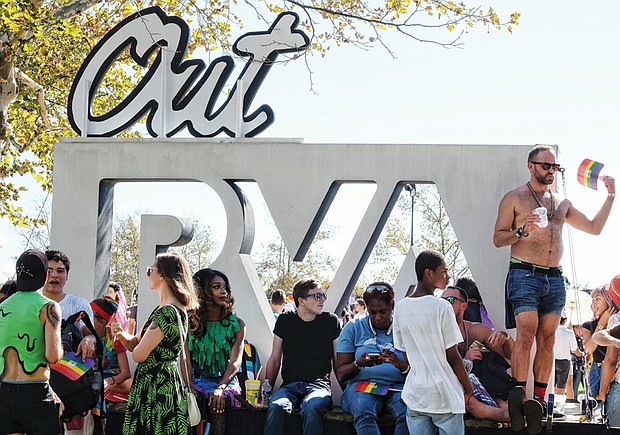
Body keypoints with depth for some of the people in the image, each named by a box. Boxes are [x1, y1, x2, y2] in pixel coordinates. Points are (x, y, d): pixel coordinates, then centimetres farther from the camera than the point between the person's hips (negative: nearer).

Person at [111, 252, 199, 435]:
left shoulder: (168, 313, -19)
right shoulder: (162, 309, 13)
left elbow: (138, 355, -18)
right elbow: (135, 343, 16)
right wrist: (121, 334, -5)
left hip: (158, 388, -10)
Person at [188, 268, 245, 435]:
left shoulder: (236, 324, 4)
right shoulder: (191, 323, 5)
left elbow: (235, 362, -7)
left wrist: (220, 388, -24)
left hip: (226, 382, 0)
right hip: (197, 381, 0)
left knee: (217, 402, -28)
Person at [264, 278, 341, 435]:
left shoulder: (331, 321, 10)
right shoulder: (285, 320, 11)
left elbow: (338, 362, 14)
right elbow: (274, 360, 16)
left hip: (319, 385, -1)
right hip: (289, 385, 1)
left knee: (311, 408, -37)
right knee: (276, 407, -34)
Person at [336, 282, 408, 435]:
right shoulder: (353, 328, 9)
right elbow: (341, 374, 7)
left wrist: (401, 365, -18)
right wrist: (359, 364, -15)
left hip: (397, 387, 1)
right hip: (362, 386, -1)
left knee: (409, 414, -34)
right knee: (364, 413, -37)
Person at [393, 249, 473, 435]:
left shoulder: (400, 308, 4)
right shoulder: (442, 307, -12)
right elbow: (453, 356, -8)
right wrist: (468, 388, 4)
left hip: (415, 394, 5)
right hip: (445, 395, -5)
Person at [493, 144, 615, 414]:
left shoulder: (562, 204, 21)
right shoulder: (514, 199, 5)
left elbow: (594, 228, 24)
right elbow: (498, 239, 1)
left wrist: (610, 197, 16)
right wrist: (522, 231, -17)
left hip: (555, 279, 5)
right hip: (525, 274, -5)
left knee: (547, 339, 3)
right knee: (526, 334, -16)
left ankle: (539, 400, 6)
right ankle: (519, 399, -15)